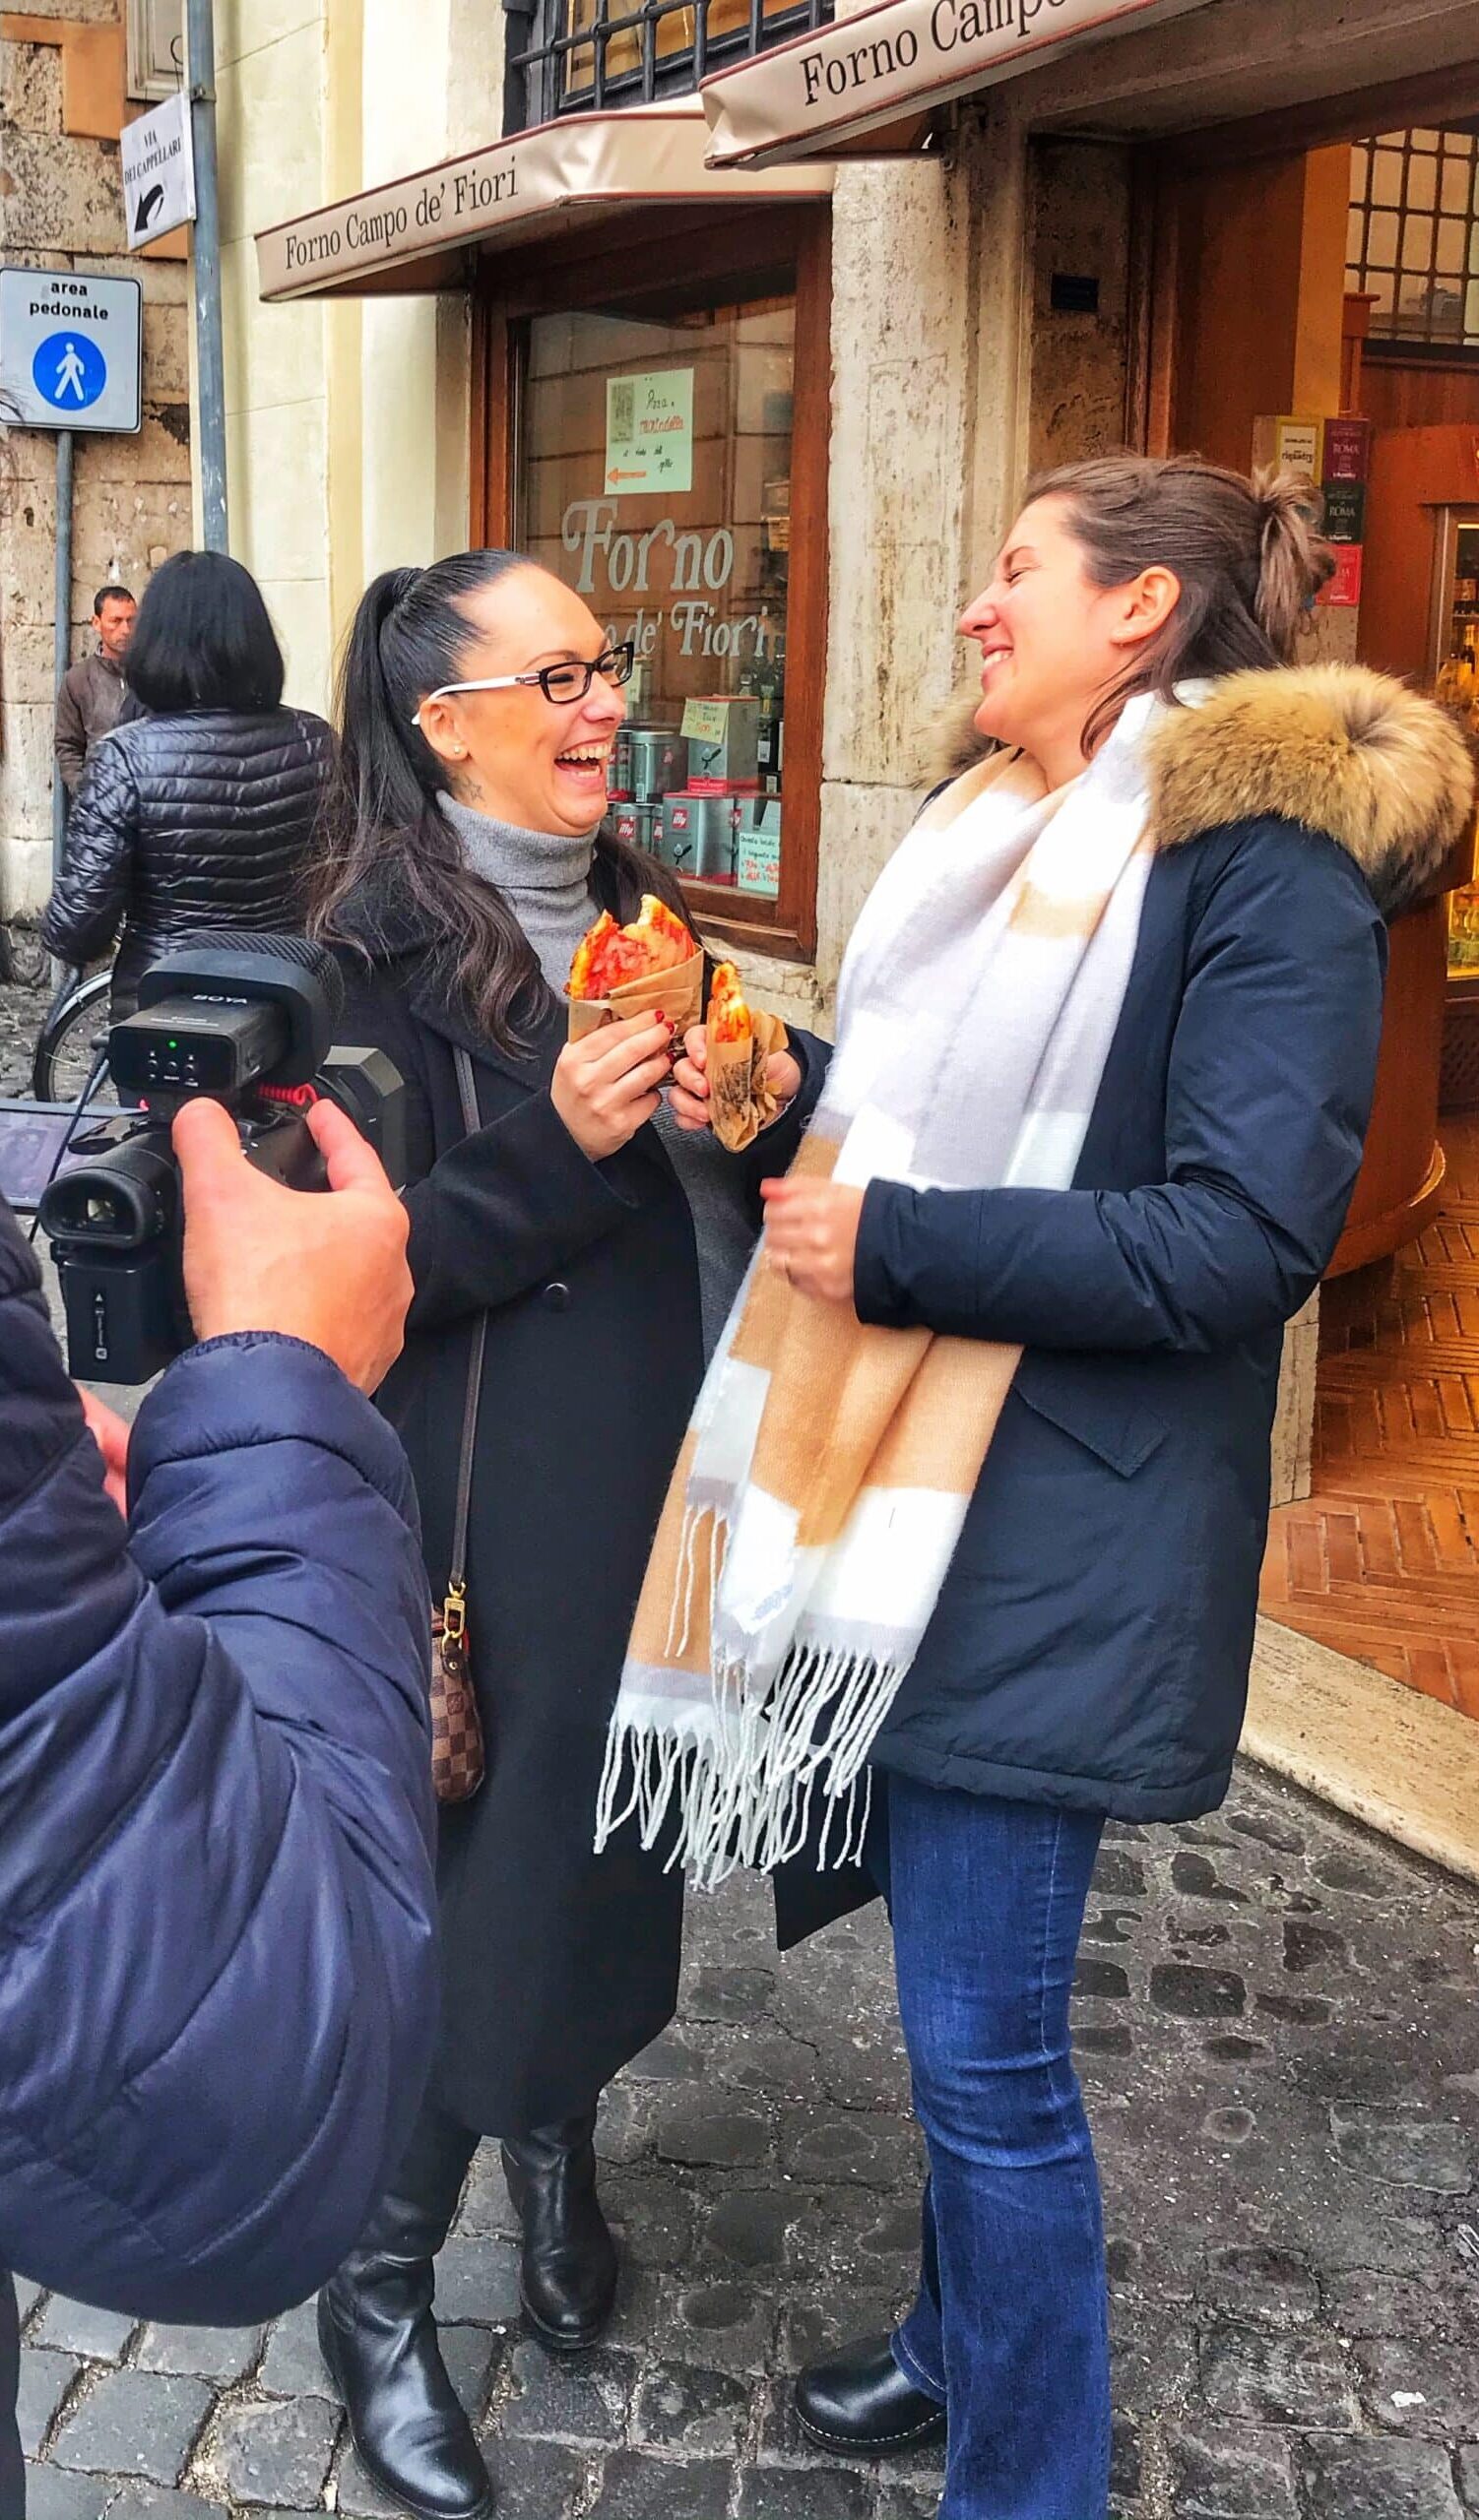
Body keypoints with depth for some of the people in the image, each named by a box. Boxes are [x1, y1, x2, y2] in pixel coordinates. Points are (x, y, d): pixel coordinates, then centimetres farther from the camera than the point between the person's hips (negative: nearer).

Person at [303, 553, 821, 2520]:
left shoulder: (629, 911, 10)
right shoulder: (381, 951, -13)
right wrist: (558, 1143, -28)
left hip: (669, 1483, 7)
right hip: (506, 1522, -7)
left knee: (610, 1844, 18)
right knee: (501, 1870, 3)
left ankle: (559, 2146, 43)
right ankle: (379, 2293, 24)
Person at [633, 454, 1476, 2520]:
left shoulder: (1264, 857, -13)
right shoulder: (1006, 832, 14)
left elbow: (1242, 1239, -21)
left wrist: (894, 1243, -20)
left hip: (1055, 1536, -8)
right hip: (901, 1490, 8)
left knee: (983, 2038, 0)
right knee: (959, 1996, 21)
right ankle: (963, 2337, 42)